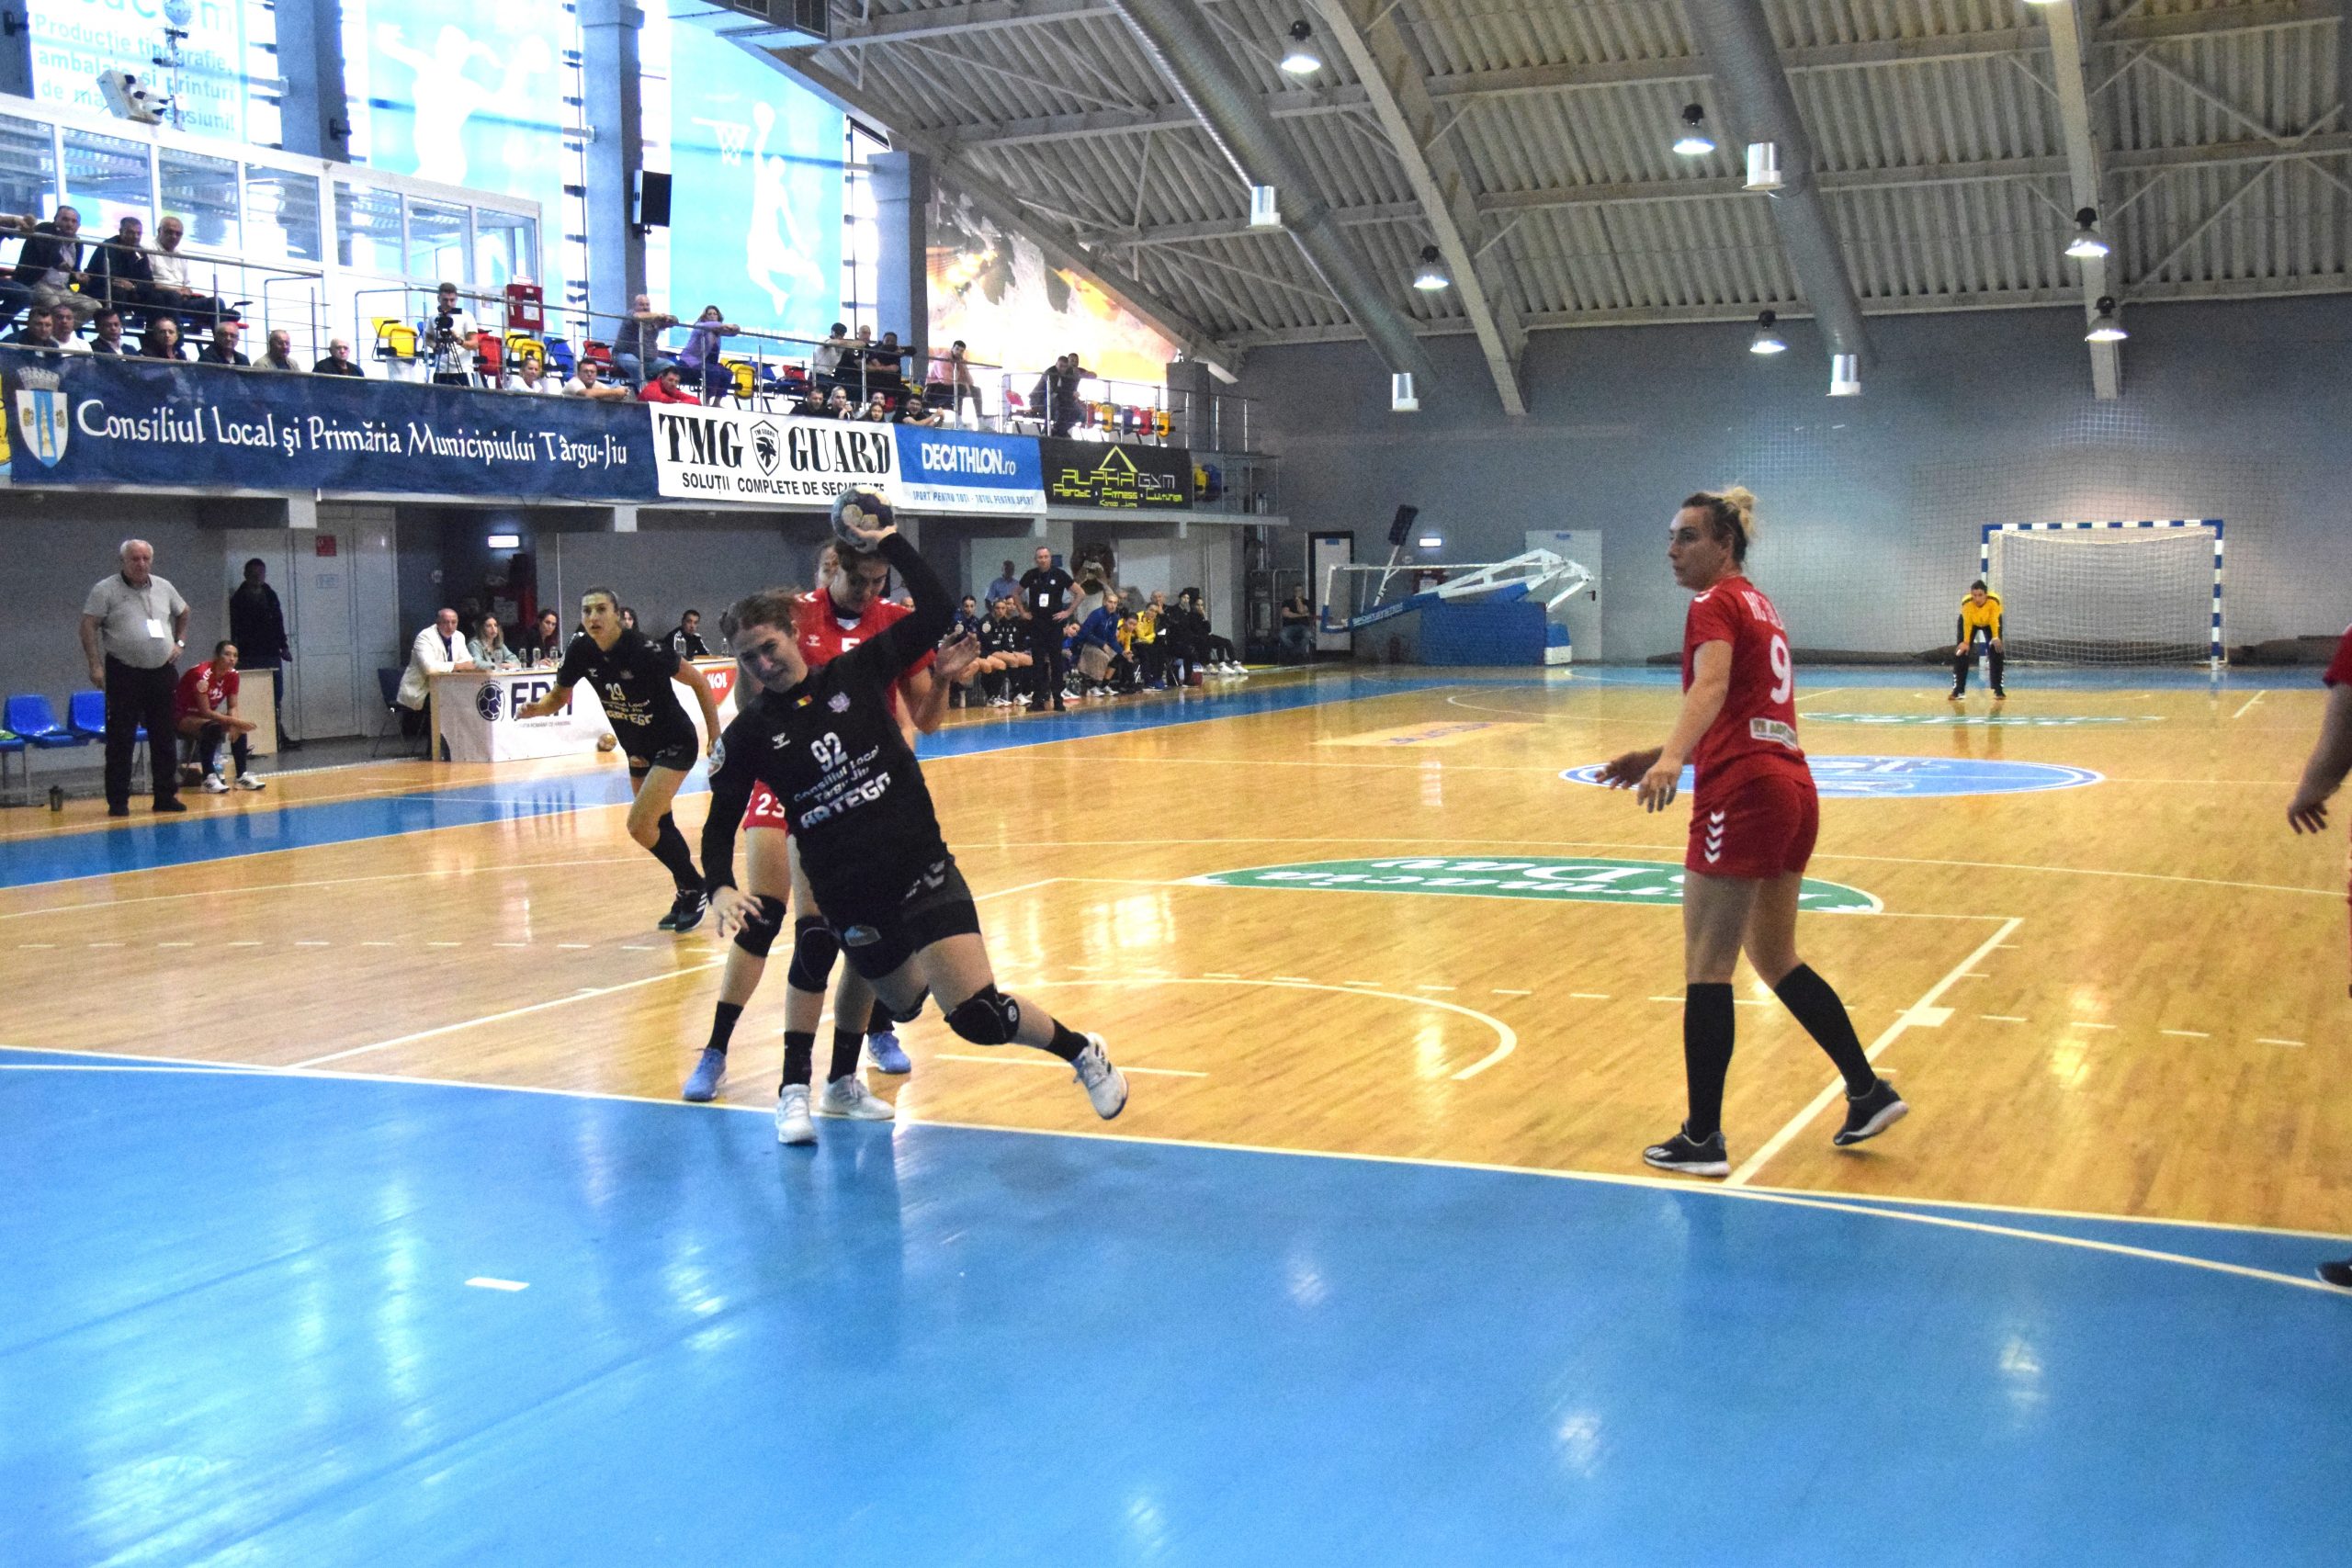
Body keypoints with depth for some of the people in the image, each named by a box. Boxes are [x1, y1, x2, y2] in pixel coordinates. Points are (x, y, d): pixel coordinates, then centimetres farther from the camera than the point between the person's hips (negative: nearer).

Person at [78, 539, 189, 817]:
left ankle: (166, 796, 16)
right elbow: (89, 626, -8)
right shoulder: (105, 590, -4)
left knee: (164, 738, 8)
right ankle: (118, 801, 4)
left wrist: (179, 642, 13)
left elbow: (183, 613, 27)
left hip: (162, 672, 4)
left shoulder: (164, 588, 10)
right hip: (124, 674, -4)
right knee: (121, 741, -2)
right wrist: (95, 665, -15)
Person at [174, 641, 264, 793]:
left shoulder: (232, 674, -7)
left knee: (240, 727, -15)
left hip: (203, 716, 7)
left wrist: (235, 724, -23)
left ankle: (242, 776, -13)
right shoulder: (202, 674, -28)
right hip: (181, 717, -7)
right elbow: (205, 712, -29)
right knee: (212, 727, -35)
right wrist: (234, 721, -30)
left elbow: (232, 707, -2)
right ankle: (209, 778, -35)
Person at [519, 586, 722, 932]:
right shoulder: (581, 651, -10)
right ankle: (687, 895, 33)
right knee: (659, 827, 15)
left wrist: (715, 737, -16)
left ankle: (693, 888, 3)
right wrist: (537, 708, -17)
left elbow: (698, 681, -17)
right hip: (638, 750, 7)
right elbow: (558, 695, 6)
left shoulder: (643, 650, -27)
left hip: (674, 745, -7)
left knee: (639, 825, -17)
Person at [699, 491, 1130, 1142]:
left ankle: (1083, 1052, 9)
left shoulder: (856, 671, -2)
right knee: (904, 1003, 20)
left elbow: (935, 611, -5)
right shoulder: (748, 733, 0)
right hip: (846, 896, 2)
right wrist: (720, 887, -12)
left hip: (922, 871, -2)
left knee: (977, 1014, -16)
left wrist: (888, 542, -6)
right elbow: (720, 824, 4)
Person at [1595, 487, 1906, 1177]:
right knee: (1774, 957, 21)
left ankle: (1702, 1140, 3)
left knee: (1706, 969, -1)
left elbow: (1711, 688, -28)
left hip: (1743, 796, -9)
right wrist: (1661, 757, 20)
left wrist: (1672, 761, -44)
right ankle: (1869, 1091, 22)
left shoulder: (1716, 604, -7)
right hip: (1792, 788, 9)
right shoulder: (1758, 604, 20)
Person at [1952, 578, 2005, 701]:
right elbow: (1967, 623, -29)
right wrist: (1966, 642, -32)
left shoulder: (1994, 601, -38)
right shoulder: (1966, 603, -38)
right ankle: (1958, 690, 0)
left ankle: (1998, 690, -1)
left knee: (1996, 652, -10)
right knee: (1961, 652, -8)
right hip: (1971, 622, 0)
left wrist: (1995, 637, -39)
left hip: (1989, 623, 0)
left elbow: (1994, 621, -29)